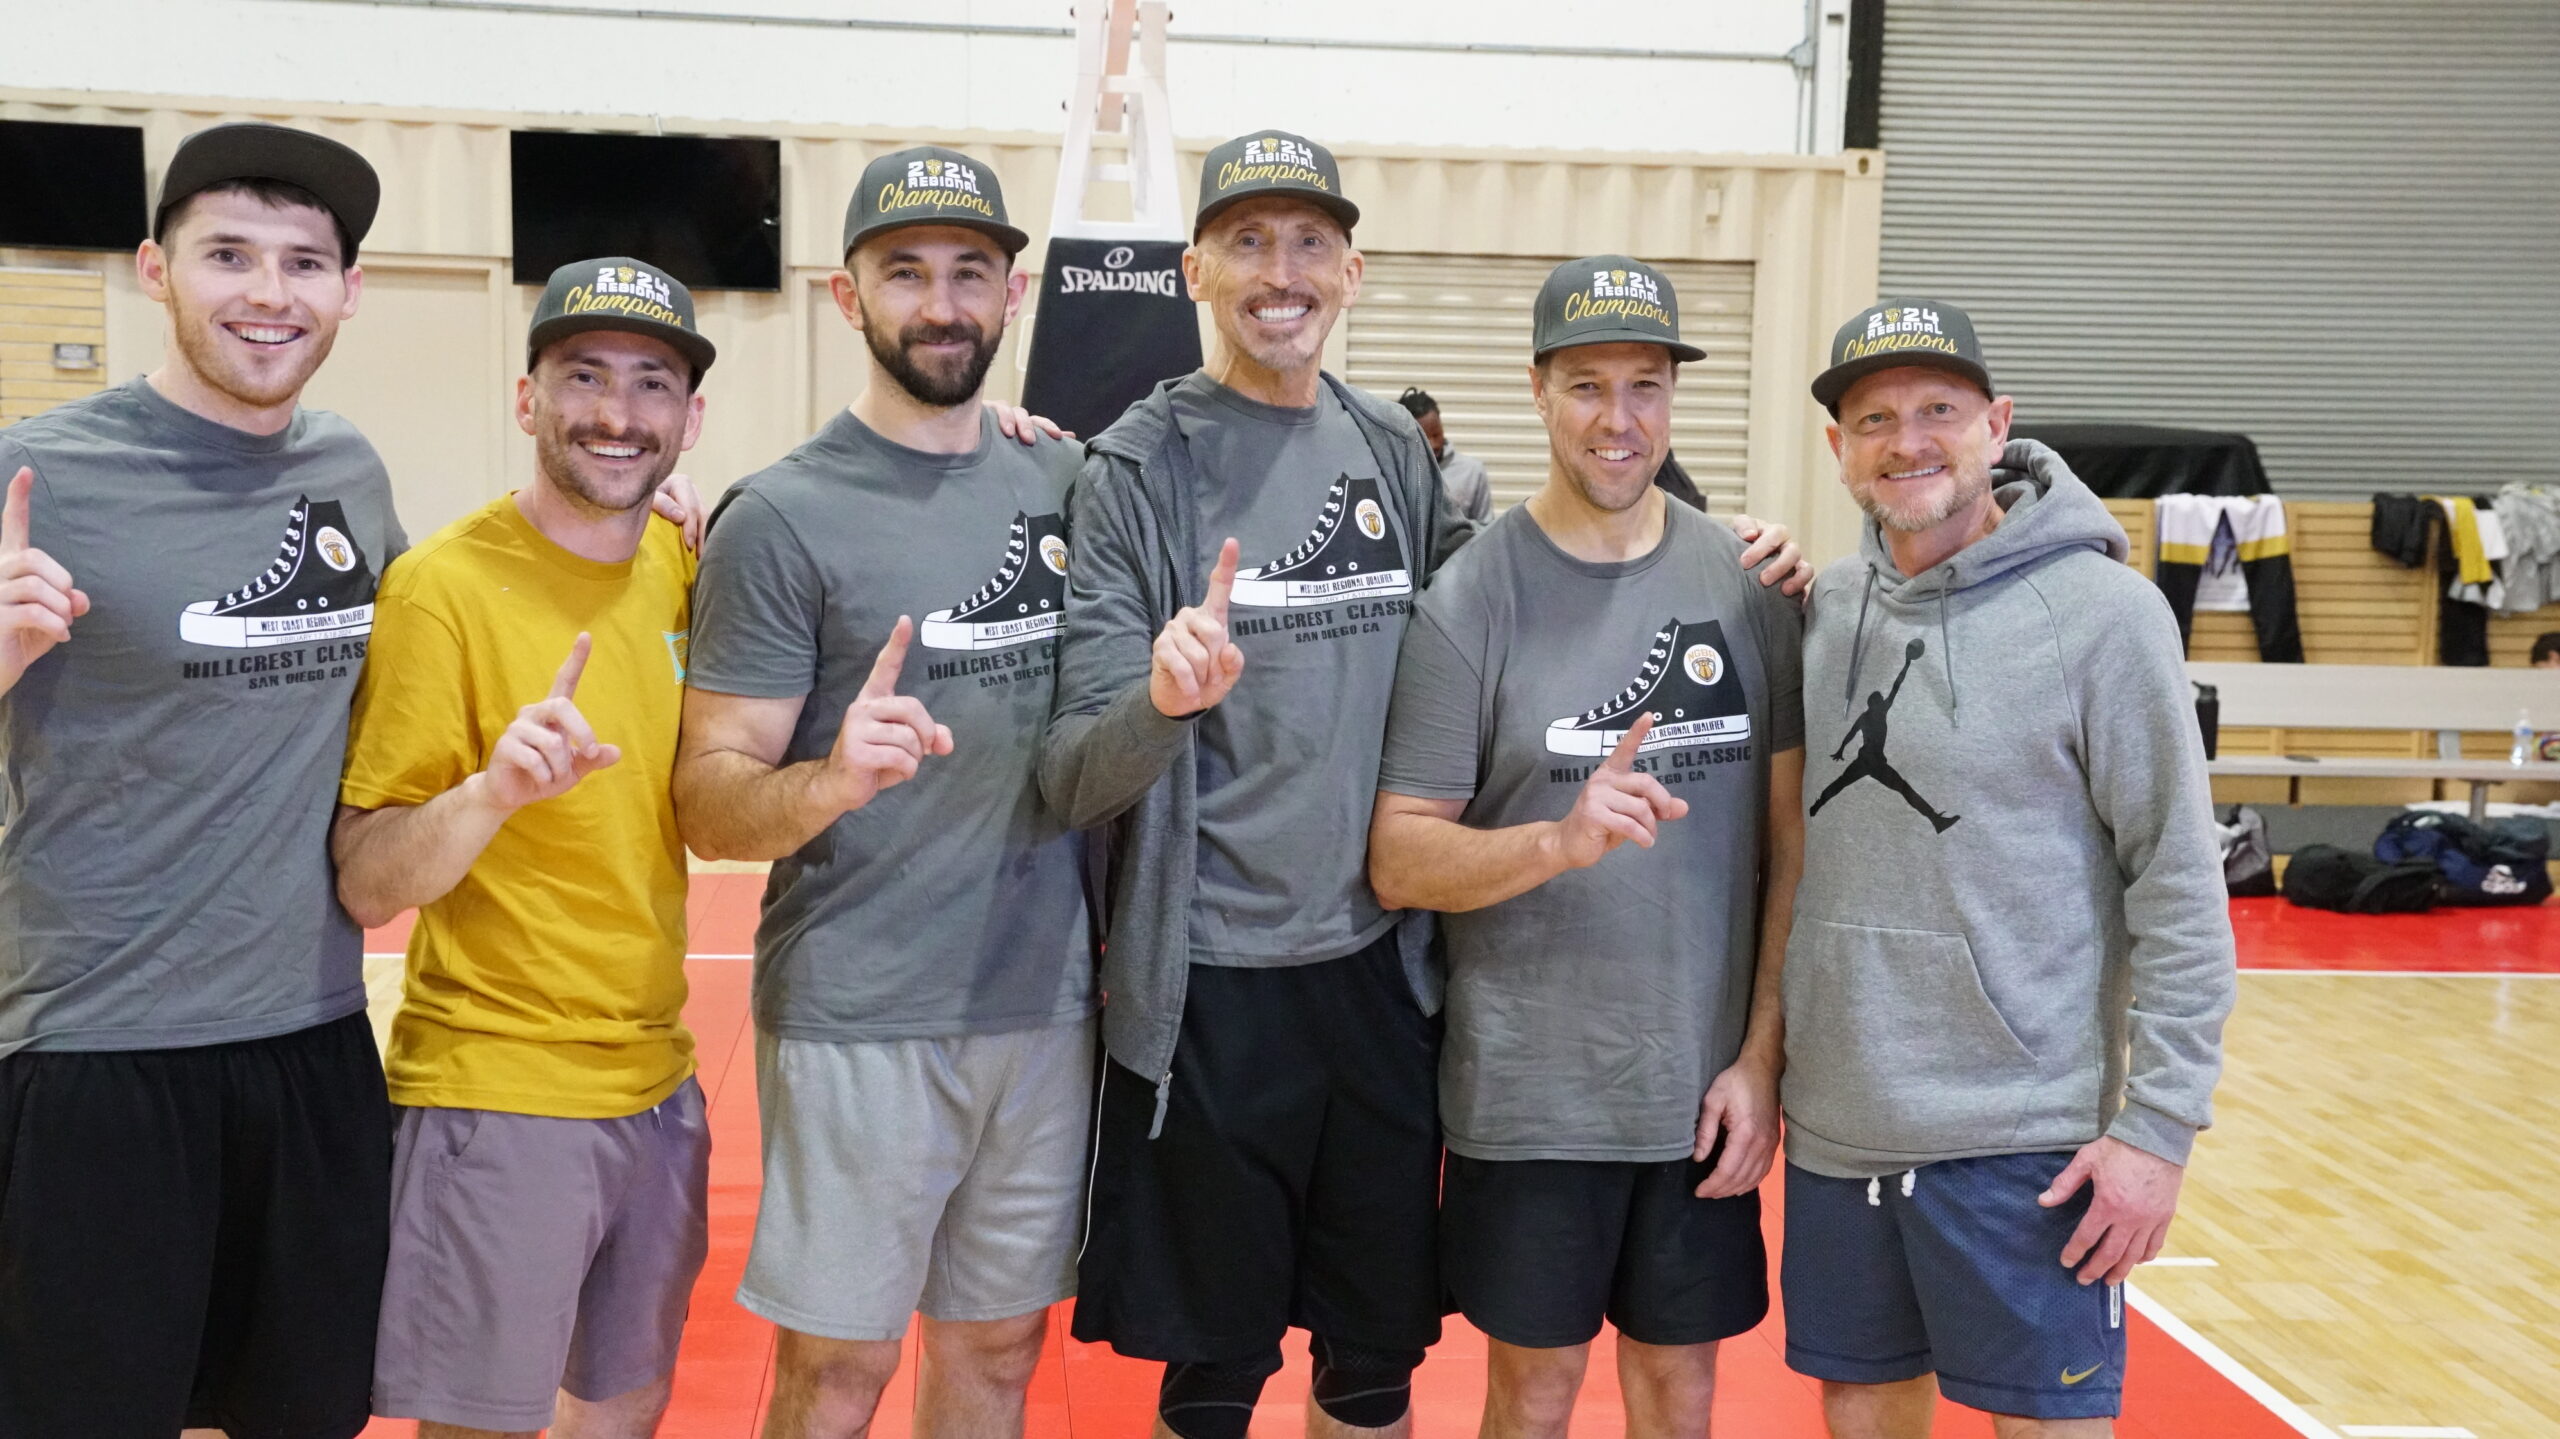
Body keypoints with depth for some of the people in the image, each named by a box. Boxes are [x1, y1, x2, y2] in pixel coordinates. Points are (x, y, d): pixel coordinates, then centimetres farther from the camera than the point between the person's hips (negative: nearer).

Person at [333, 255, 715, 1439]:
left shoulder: (683, 568, 2)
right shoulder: (443, 584, -13)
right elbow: (365, 887, -13)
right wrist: (493, 791, -32)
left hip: (657, 1084, 6)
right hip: (497, 1098, -5)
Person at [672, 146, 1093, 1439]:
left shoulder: (1066, 483, 7)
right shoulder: (781, 516, -9)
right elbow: (708, 807, -12)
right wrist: (831, 780, -30)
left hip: (1050, 1003, 5)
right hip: (859, 1024, -4)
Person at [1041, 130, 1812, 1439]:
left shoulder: (1394, 449, 6)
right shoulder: (1139, 468, -7)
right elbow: (1075, 779, -12)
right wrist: (1162, 700, -35)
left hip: (1383, 975, 4)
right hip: (1210, 990, -4)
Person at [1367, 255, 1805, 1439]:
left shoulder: (1749, 582, 0)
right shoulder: (1472, 597, -8)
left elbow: (1791, 838, 3)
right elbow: (1399, 861, -10)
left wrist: (1762, 1057, -2)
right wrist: (1561, 840, -27)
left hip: (1707, 1089, 3)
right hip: (1529, 1095, -2)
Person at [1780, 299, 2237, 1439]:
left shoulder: (2101, 609, -9)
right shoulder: (1820, 608, 5)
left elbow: (2178, 887, -10)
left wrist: (2160, 1122, -13)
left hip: (2021, 1137, -5)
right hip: (1834, 1127, 5)